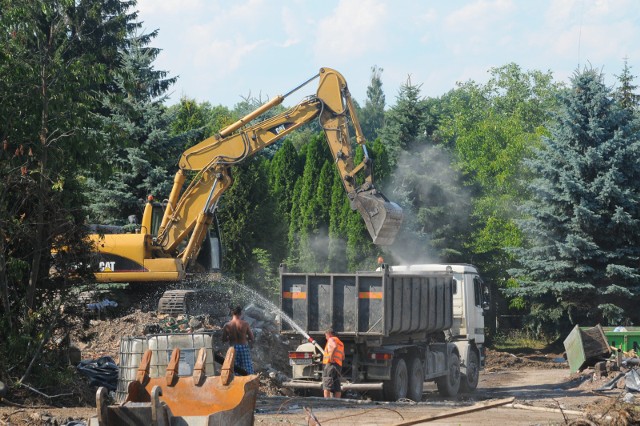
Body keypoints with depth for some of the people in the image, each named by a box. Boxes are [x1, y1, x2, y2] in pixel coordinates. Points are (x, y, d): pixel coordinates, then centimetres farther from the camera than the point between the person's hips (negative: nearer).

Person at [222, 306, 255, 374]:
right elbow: (251, 338, -5)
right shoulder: (245, 324, -9)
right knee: (248, 371, 6)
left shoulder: (227, 326, -5)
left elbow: (224, 340, 2)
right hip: (244, 347, -1)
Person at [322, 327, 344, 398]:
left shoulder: (331, 339, 1)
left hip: (331, 364, -9)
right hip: (339, 365, 9)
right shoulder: (341, 343, 27)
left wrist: (331, 356, -20)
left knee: (327, 387, -13)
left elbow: (334, 346, -22)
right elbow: (343, 357, 28)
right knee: (337, 388, 5)